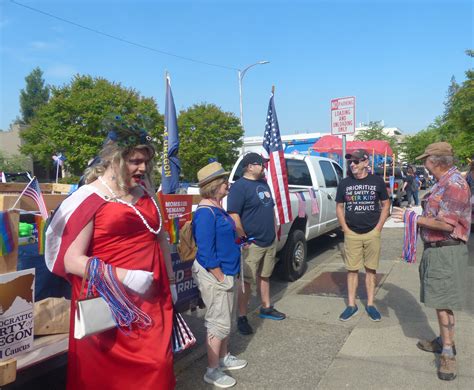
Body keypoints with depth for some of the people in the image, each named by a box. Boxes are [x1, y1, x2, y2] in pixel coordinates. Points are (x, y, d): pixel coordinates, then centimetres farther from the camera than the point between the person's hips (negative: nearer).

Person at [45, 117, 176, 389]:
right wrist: (125, 277, -22)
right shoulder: (89, 199, -10)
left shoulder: (145, 195, 9)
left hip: (152, 300, 5)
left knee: (157, 367, 10)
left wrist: (170, 281, 19)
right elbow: (71, 260, -15)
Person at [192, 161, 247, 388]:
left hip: (225, 272, 10)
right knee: (219, 323, 2)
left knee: (225, 320, 21)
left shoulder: (217, 209, 8)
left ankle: (224, 358, 38)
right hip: (214, 275, -10)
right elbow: (206, 253, -25)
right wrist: (221, 278, -19)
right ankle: (212, 371, 18)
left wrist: (228, 275, 16)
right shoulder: (206, 213, -22)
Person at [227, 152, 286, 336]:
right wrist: (244, 238, -20)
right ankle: (242, 318, 11)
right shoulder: (239, 186, -14)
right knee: (247, 281, 0)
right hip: (252, 244, -8)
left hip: (270, 241, 8)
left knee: (264, 276, 20)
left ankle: (266, 308, 35)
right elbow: (233, 215, -20)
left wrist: (275, 230, 16)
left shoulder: (263, 183, 12)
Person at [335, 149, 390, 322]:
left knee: (371, 269, 8)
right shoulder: (344, 183, 3)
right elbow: (339, 207, 8)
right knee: (352, 269, 6)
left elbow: (386, 204, 6)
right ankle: (351, 305, 16)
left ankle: (370, 305, 20)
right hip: (351, 234, 1)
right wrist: (346, 229, -1)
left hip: (372, 233, 0)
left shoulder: (377, 181, 0)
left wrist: (378, 228, -2)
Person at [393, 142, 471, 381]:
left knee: (443, 303, -5)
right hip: (436, 249, 10)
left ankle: (448, 353, 4)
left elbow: (447, 224, -23)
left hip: (446, 252, -10)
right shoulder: (443, 182, 13)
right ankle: (444, 341, 30)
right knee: (439, 301, 17)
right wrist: (417, 217, 10)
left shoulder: (454, 184, -18)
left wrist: (414, 218, -16)